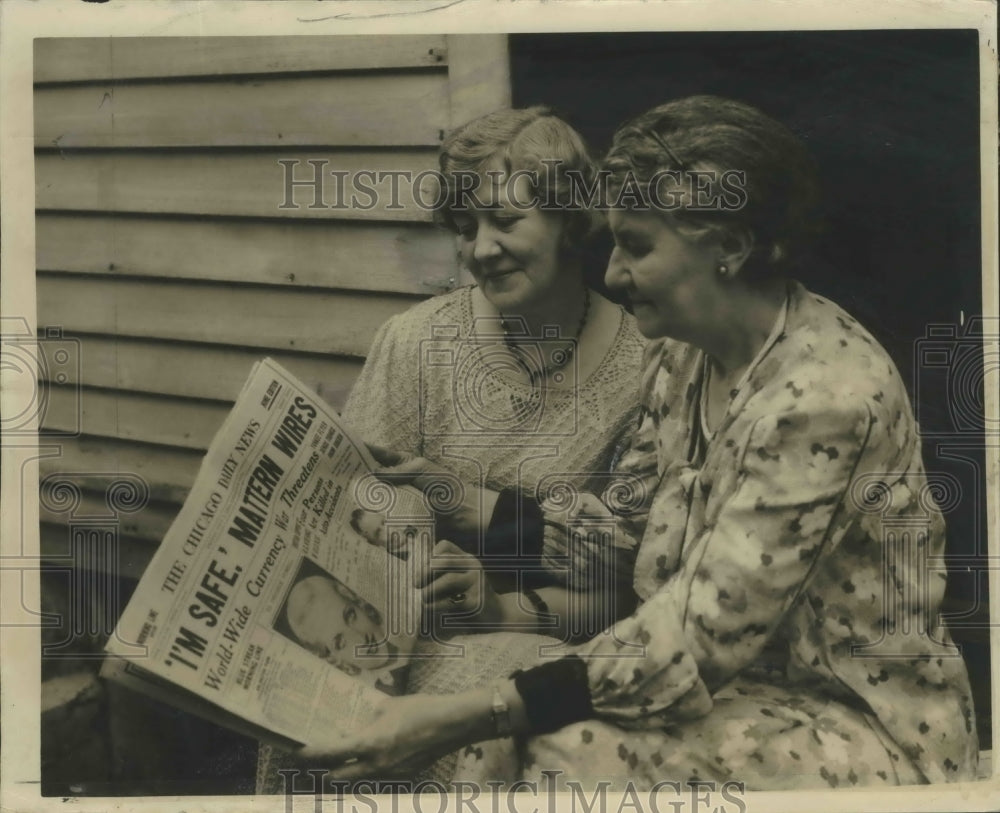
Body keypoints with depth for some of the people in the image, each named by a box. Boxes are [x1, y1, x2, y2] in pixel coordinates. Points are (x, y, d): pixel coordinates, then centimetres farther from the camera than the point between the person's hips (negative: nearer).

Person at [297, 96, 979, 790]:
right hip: (738, 673, 7)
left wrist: (468, 718, -28)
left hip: (864, 717, -6)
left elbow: (698, 635, -26)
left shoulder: (824, 393, -24)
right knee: (502, 749, -15)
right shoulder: (683, 354, 1)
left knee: (569, 757, -26)